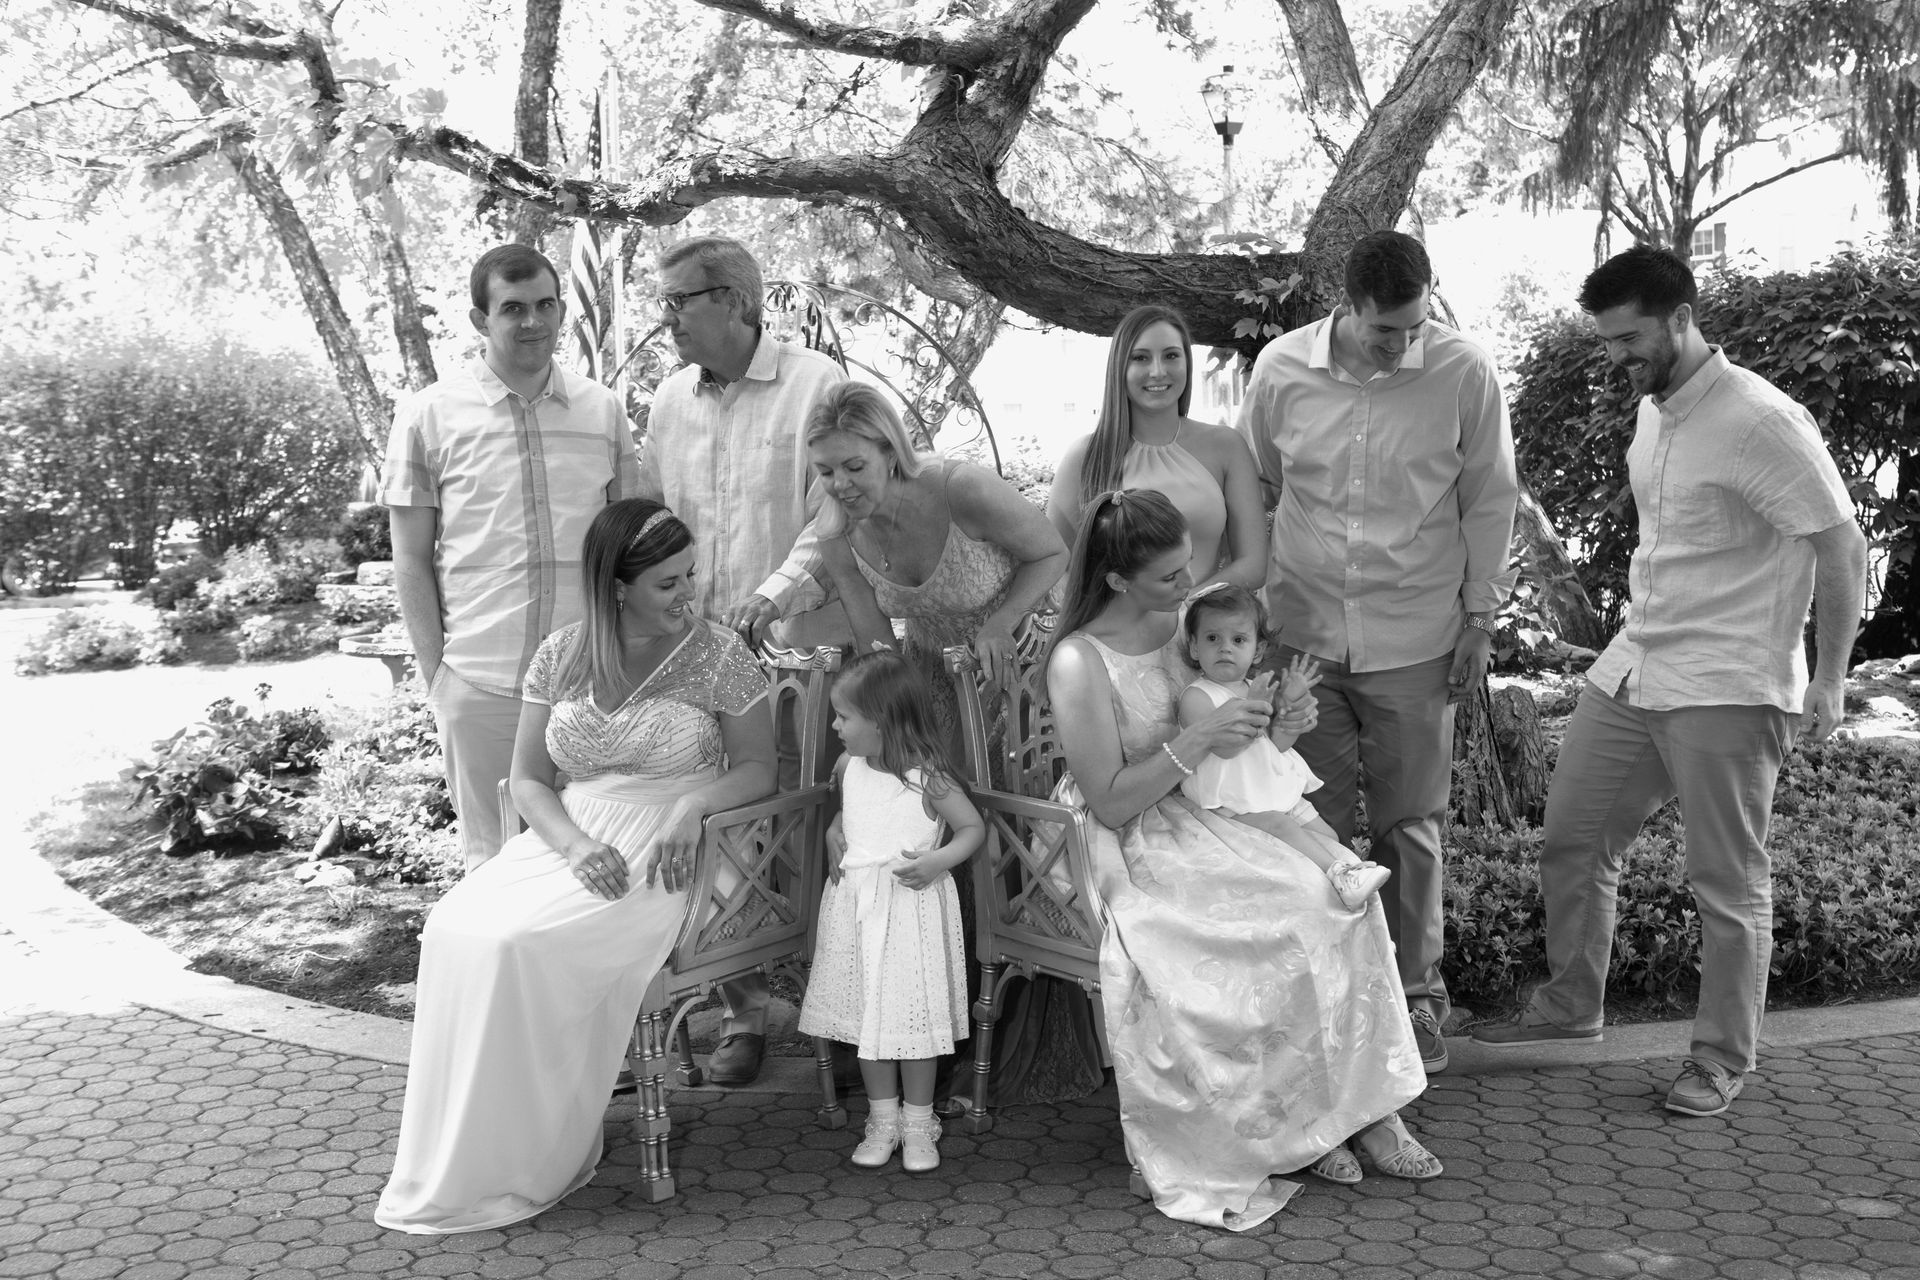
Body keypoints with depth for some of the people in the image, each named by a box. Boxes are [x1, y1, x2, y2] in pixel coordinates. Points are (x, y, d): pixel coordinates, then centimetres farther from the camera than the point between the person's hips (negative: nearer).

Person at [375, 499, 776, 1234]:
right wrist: (574, 844, -14)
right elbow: (527, 779, 6)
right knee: (457, 927, -23)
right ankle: (457, 1161, -10)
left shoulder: (718, 656, -2)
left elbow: (758, 768, 1)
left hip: (663, 855, -4)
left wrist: (691, 802, -19)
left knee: (522, 941, -27)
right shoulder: (562, 656, 6)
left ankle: (519, 1165, -12)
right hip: (570, 839, 4)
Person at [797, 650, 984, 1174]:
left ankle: (918, 1122, 17)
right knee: (864, 1010, 9)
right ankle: (883, 1118, 23)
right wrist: (835, 833, 5)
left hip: (912, 905, -5)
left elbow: (973, 827, -6)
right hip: (854, 905, 5)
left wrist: (938, 860, -23)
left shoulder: (928, 778, -13)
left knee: (914, 1010, 1)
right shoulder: (849, 767, 3)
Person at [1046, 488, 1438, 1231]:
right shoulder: (1078, 666, -17)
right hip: (1130, 848, -7)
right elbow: (1109, 803, -17)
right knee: (1289, 924, -26)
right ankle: (1295, 1130, -6)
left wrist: (1278, 719, -2)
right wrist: (1197, 742, -24)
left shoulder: (1183, 619, 4)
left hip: (1205, 815, 7)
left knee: (1340, 894, -16)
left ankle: (1363, 1105, -9)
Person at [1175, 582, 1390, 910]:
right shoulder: (1196, 697, -12)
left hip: (1278, 790, 9)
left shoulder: (1256, 689, 10)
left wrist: (1291, 702, -10)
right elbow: (1225, 747, -23)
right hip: (1234, 803, -9)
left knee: (1326, 834, -2)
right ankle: (1339, 872, -30)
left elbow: (1279, 744, 3)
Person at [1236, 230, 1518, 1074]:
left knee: (1409, 828, 8)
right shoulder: (1282, 368, -6)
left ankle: (1416, 992, 24)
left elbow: (1489, 501, 1)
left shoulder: (1464, 374, -9)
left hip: (1415, 641, -1)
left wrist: (1478, 618, 0)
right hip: (1302, 632, 1)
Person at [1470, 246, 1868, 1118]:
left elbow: (1842, 547, -15)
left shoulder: (1757, 421, -17)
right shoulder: (1653, 409, 9)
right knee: (1572, 841, 14)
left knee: (1728, 883, 5)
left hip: (1728, 689, -8)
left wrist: (1828, 680, -13)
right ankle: (1570, 1006, 33)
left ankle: (1722, 1059, 20)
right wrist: (1642, 613, 15)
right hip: (1631, 669, 9)